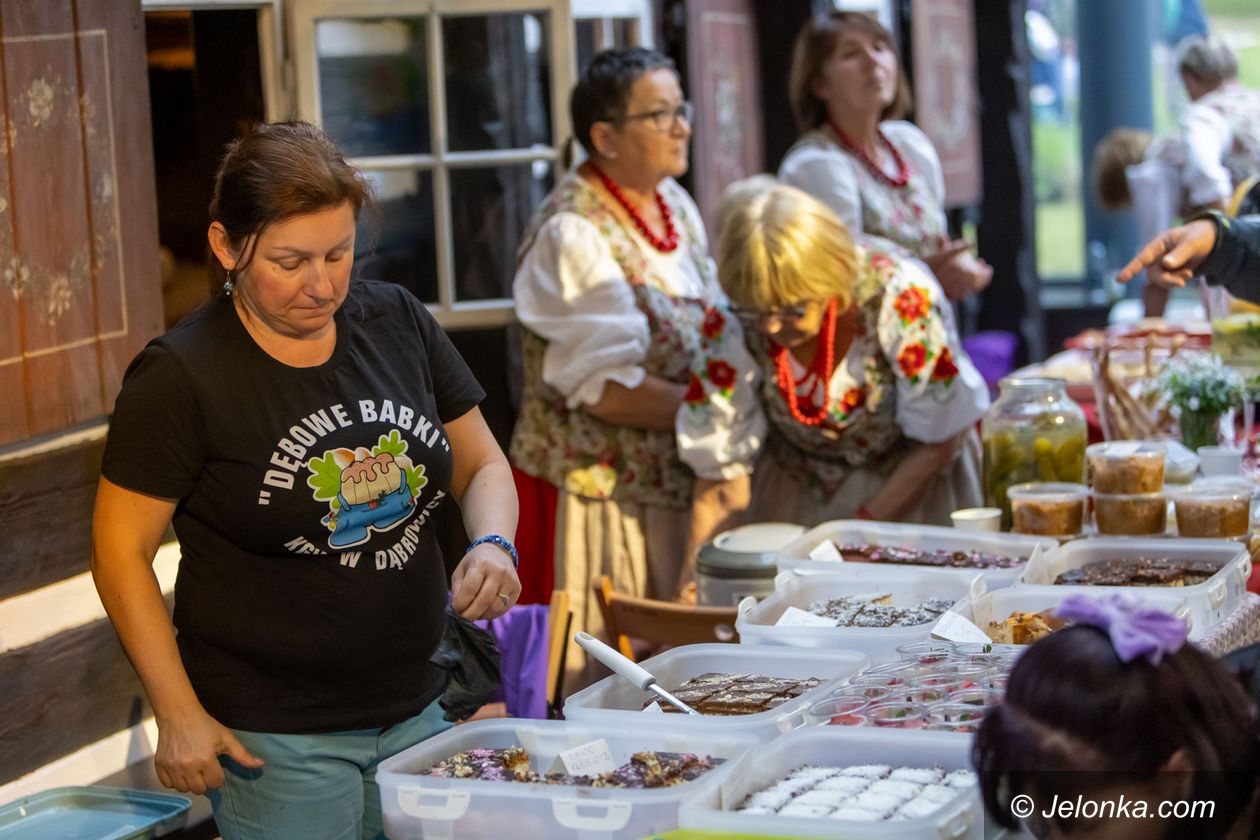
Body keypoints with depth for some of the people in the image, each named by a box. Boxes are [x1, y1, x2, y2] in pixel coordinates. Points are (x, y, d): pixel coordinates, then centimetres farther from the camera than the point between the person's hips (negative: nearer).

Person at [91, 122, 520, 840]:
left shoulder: (399, 323, 2)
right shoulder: (181, 377, -12)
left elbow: (482, 465, 12)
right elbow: (121, 549, -8)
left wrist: (492, 546, -9)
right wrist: (180, 714, -12)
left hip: (415, 716, 5)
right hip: (271, 739, -5)